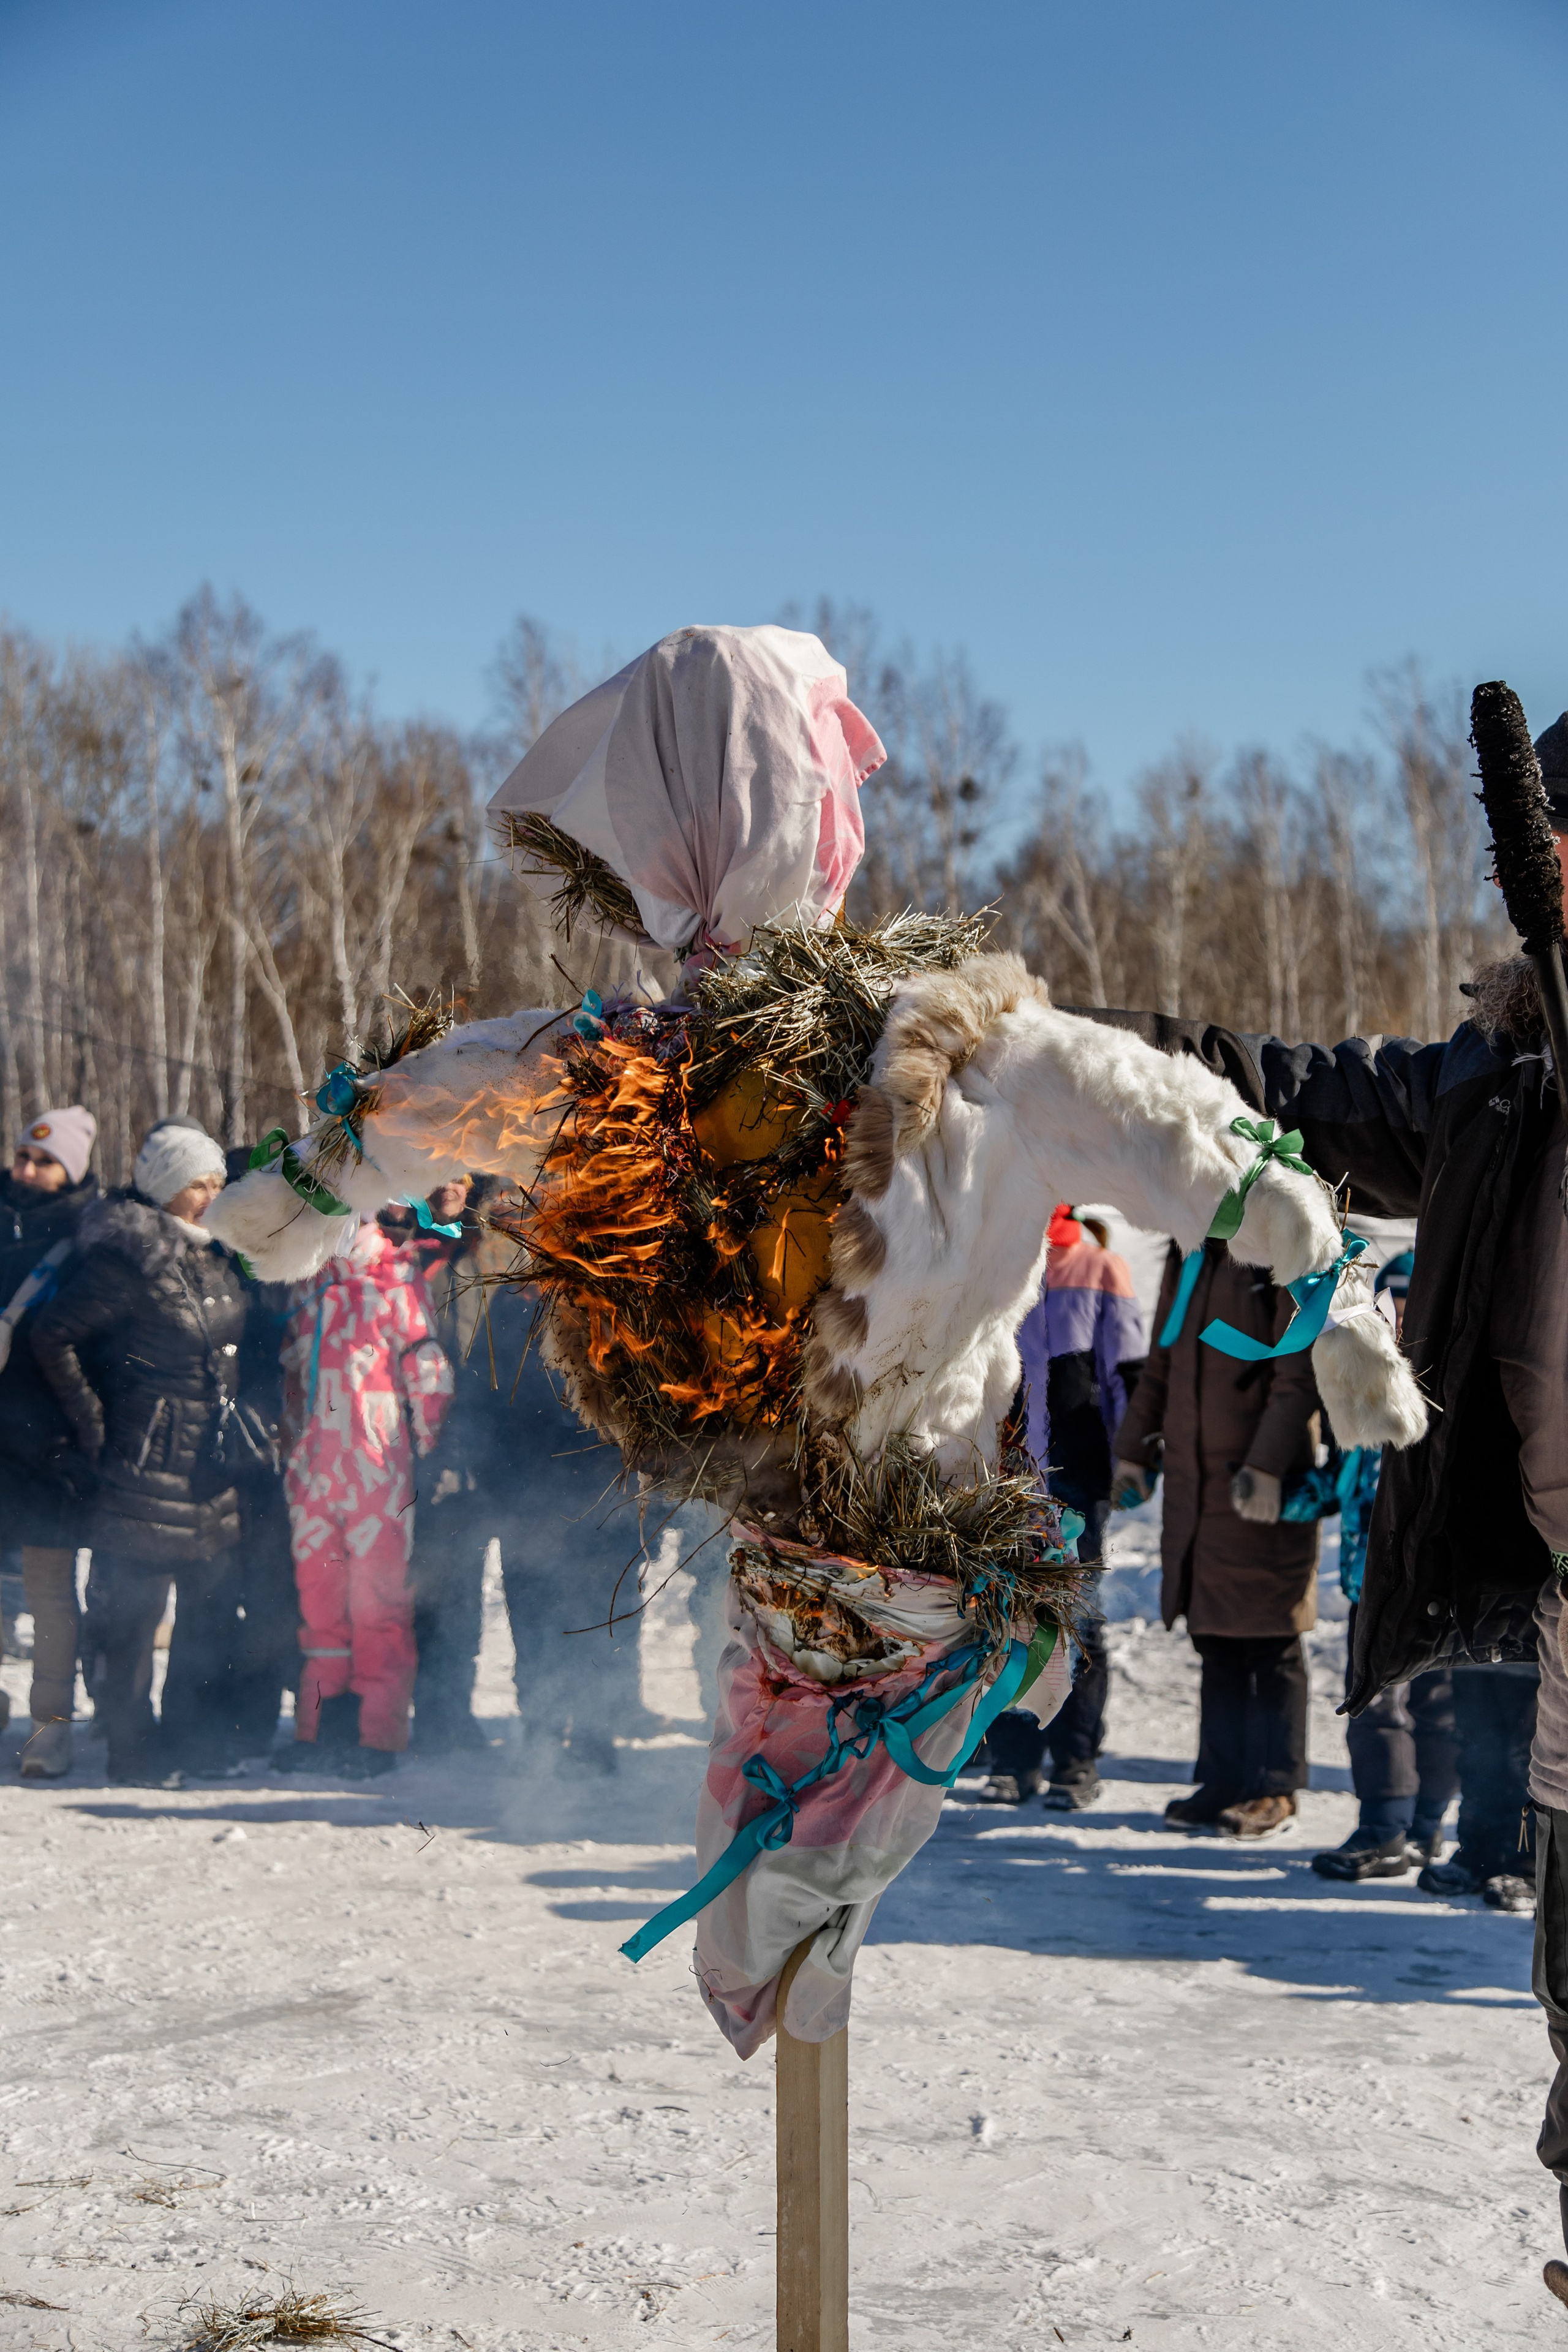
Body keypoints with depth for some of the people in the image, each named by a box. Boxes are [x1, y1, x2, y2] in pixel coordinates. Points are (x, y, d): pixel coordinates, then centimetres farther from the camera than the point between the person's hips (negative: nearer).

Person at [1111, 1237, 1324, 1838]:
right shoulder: (1190, 1258, 14)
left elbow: (1297, 1377, -15)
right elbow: (1160, 1366, 22)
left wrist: (1266, 1464, -23)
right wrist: (1135, 1448, 20)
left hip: (1262, 1488, -7)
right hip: (1193, 1476, 7)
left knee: (1270, 1641, 0)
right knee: (1214, 1639, 11)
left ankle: (1276, 1788, 10)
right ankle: (1225, 1780, 20)